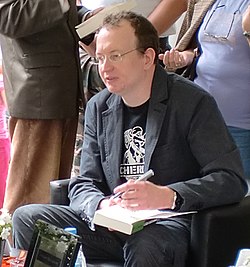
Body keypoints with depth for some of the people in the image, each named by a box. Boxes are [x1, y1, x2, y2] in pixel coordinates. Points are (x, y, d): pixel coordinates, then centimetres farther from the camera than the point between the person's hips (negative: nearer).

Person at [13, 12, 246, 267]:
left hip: (169, 223, -5)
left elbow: (232, 180, -14)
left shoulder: (193, 103, -6)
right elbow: (84, 184, 10)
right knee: (26, 218, -13)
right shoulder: (98, 107, 12)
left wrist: (168, 196, -30)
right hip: (111, 225, 5)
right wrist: (100, 206, -16)